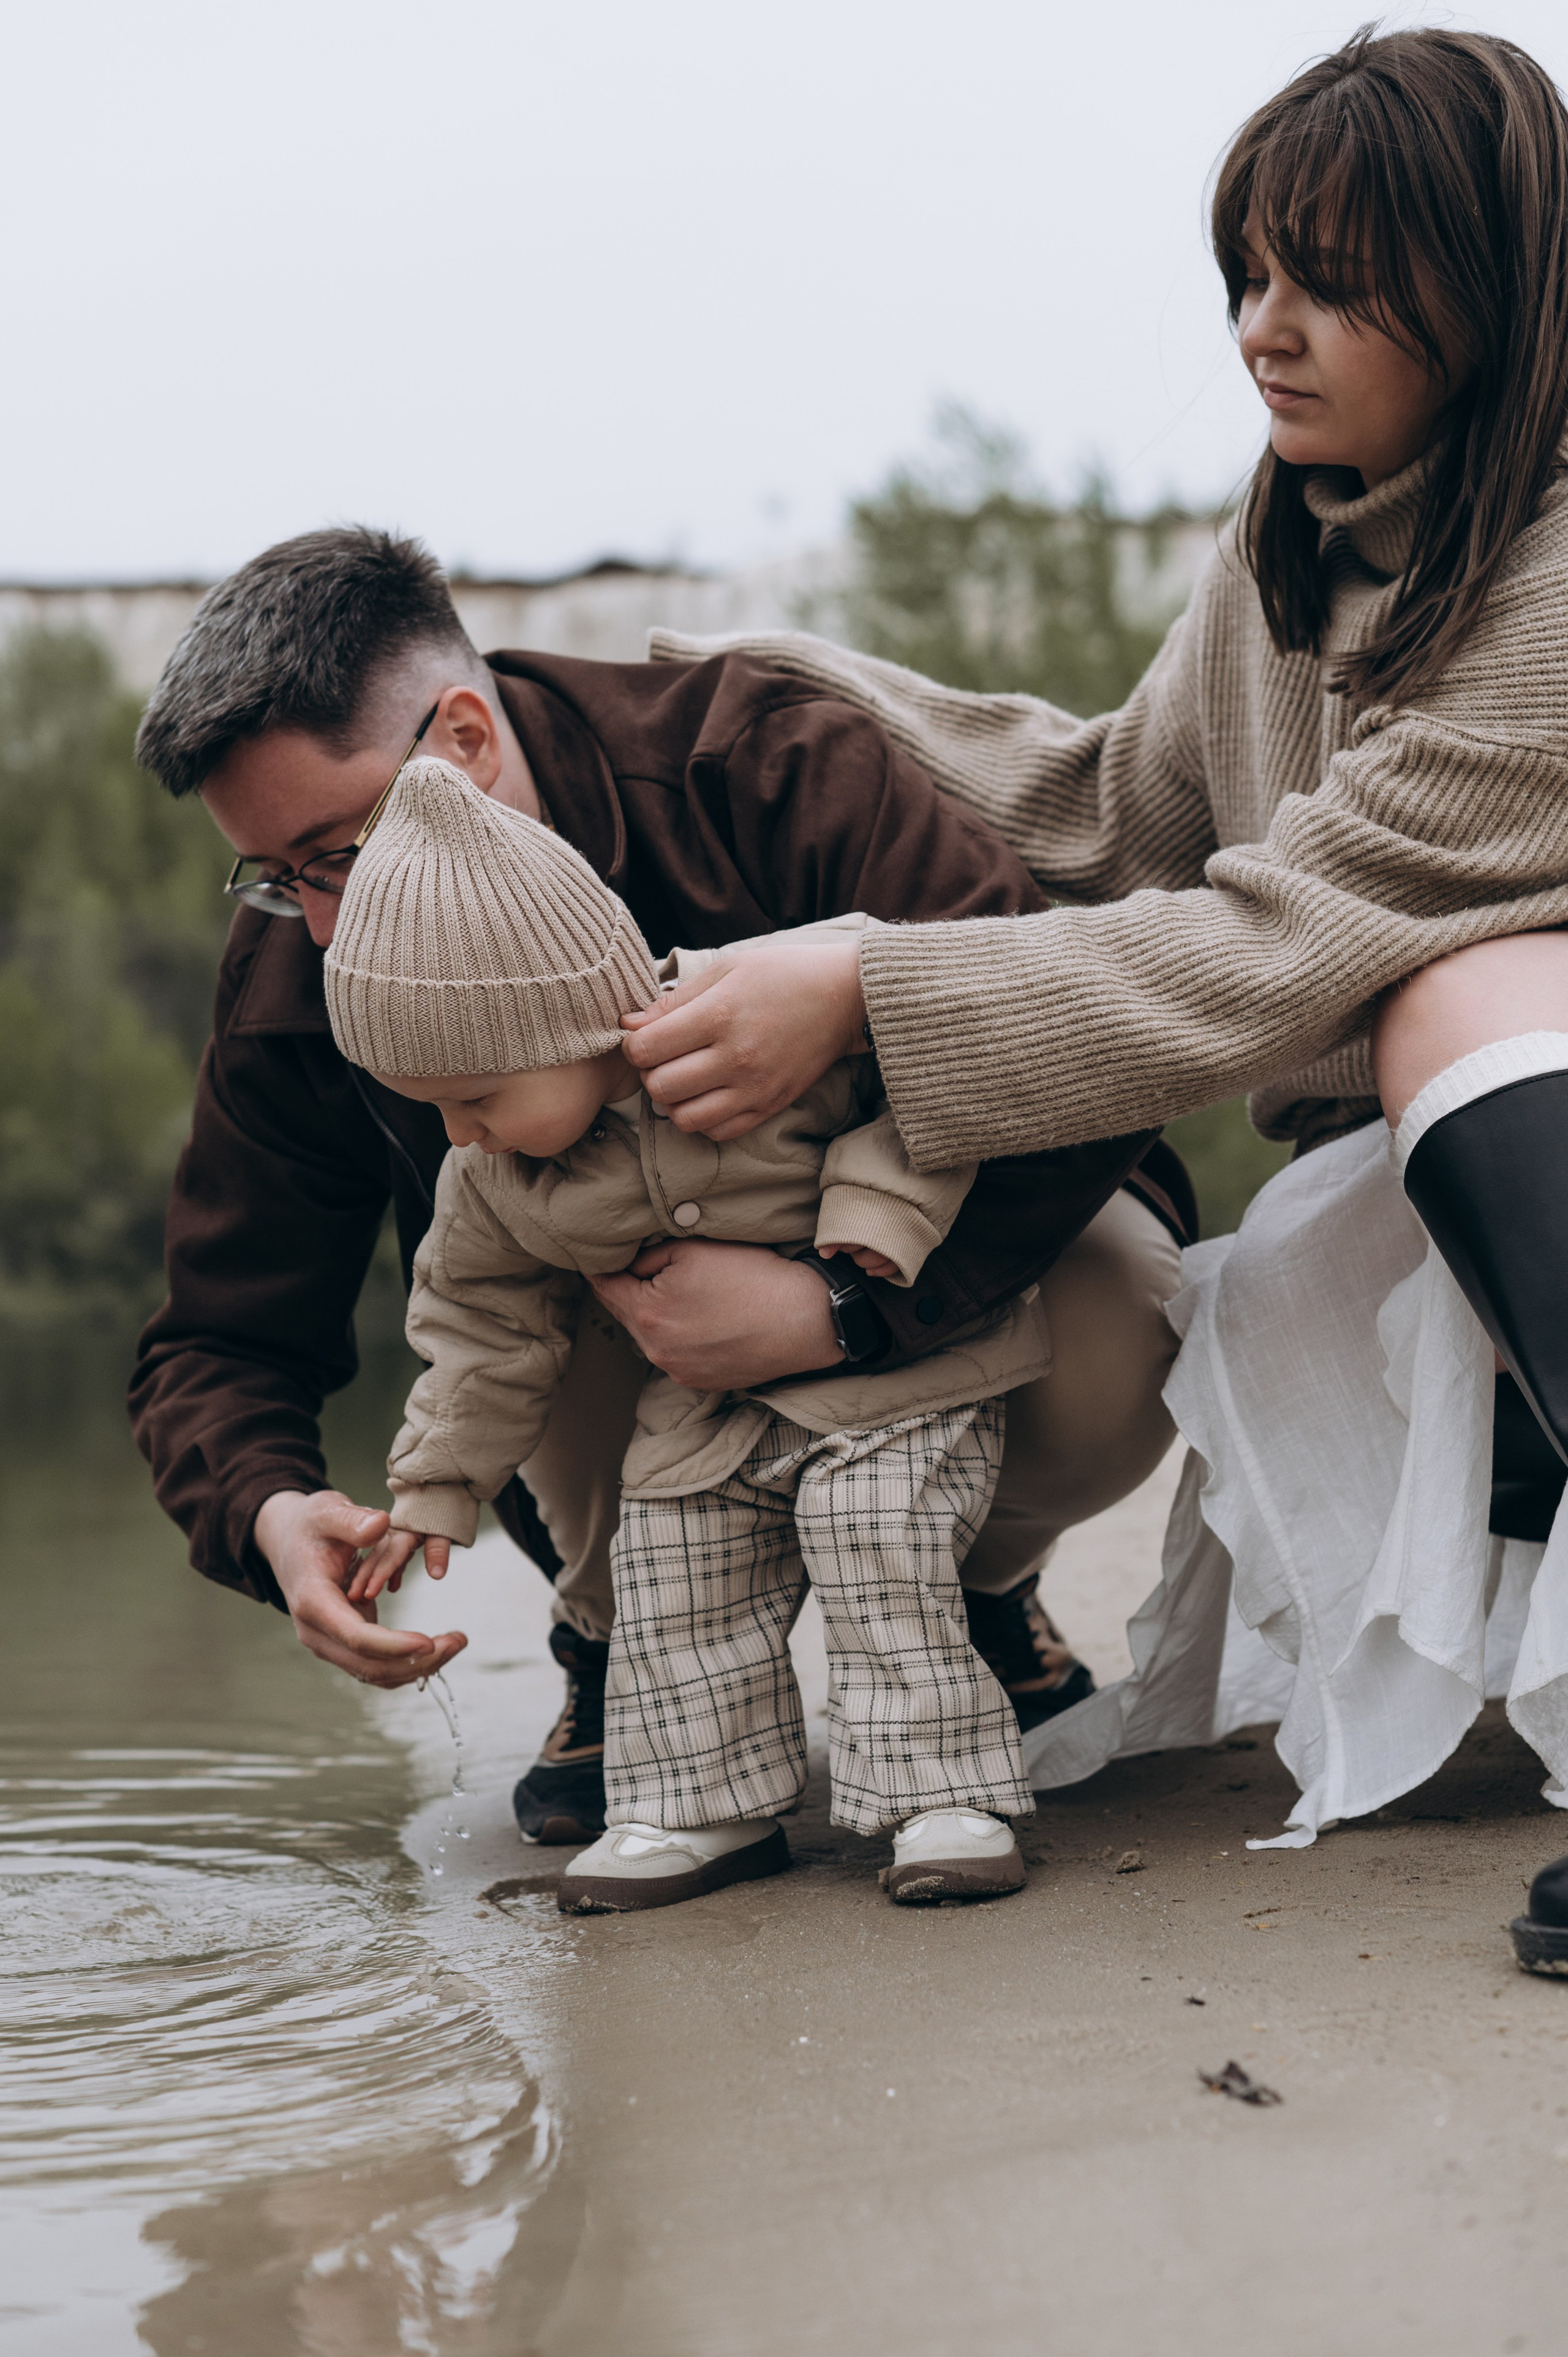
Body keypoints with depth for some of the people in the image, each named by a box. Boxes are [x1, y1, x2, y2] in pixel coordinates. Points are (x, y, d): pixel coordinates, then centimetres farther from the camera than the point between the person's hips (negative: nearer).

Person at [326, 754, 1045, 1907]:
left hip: (899, 1375, -5)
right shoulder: (492, 1184, -9)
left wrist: (881, 1206, -27)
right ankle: (709, 1806, 15)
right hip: (705, 1406, 5)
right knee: (670, 1580, 1)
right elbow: (483, 1319, 7)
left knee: (881, 1554, -17)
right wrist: (438, 1486, 8)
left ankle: (949, 1794, -7)